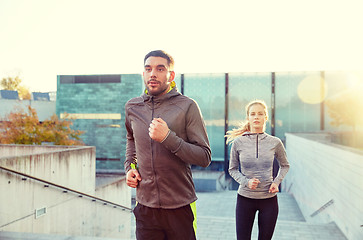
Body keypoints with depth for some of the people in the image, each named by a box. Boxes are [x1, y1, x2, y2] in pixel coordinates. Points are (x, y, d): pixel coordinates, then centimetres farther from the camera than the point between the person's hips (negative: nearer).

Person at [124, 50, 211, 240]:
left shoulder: (187, 106, -7)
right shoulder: (132, 107, 6)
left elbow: (205, 157, -10)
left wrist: (168, 138, -21)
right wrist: (129, 167, 10)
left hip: (180, 208, -2)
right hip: (145, 206, 3)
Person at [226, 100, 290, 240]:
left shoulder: (275, 143, -4)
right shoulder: (238, 142, -6)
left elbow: (285, 166, 13)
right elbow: (232, 169, 5)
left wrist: (277, 182, -3)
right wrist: (246, 181, -13)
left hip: (269, 198, 1)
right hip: (245, 198, -1)